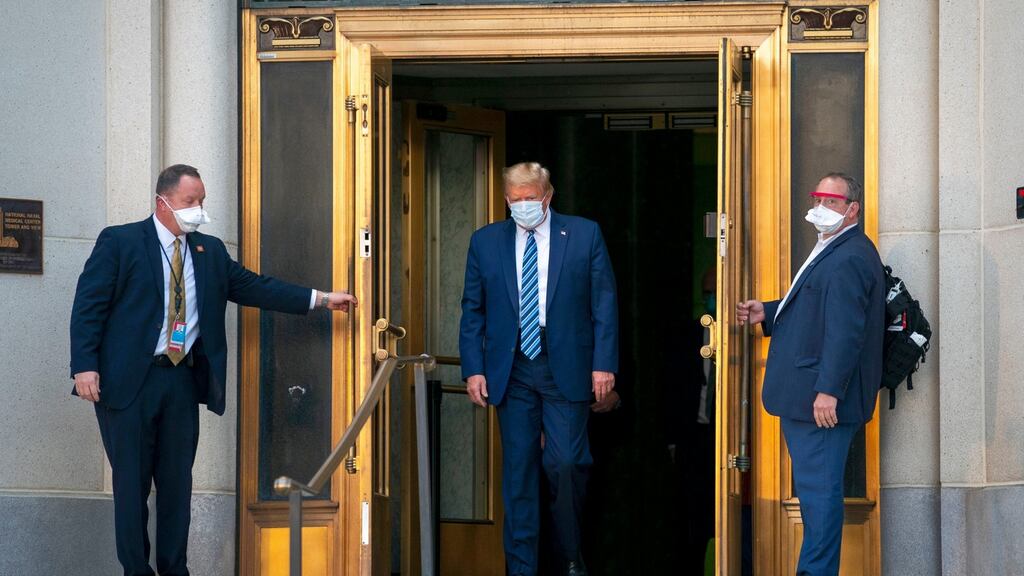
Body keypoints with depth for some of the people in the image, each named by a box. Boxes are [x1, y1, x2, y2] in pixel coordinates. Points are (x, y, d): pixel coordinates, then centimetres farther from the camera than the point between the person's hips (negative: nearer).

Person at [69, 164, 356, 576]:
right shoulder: (118, 242, -3)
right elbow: (89, 306, -6)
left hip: (182, 381, 5)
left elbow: (253, 287, 11)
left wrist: (320, 299, 4)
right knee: (132, 480, 0)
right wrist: (85, 366, -16)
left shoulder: (210, 251, 12)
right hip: (129, 381, -5)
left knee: (177, 480, 8)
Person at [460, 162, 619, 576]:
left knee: (565, 463, -8)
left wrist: (604, 364, -6)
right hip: (511, 369, 2)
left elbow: (604, 304, 1)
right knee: (518, 469, 3)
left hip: (566, 368, -2)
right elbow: (472, 310, 9)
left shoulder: (584, 235, 3)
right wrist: (473, 368, 0)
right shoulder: (486, 242, 8)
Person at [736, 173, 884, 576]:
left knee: (819, 488, -7)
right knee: (815, 486, 15)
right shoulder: (834, 251, 18)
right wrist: (767, 313, 15)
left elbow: (846, 329, -23)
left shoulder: (849, 258, -17)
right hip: (807, 394, 11)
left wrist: (828, 391, -26)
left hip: (823, 399, -11)